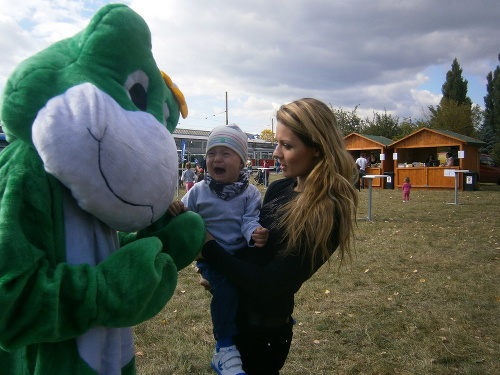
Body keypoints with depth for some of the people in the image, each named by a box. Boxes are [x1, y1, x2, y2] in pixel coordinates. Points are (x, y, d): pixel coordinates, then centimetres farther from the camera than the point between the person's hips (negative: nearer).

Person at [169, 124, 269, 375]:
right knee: (225, 285, -27)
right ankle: (224, 348, -14)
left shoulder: (250, 193, -1)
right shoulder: (198, 191, 0)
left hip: (242, 255, 3)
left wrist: (255, 233, -35)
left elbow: (250, 221, -11)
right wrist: (175, 212, -25)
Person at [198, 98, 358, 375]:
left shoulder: (327, 214, -24)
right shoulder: (278, 188, -2)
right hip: (235, 312, 7)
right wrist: (215, 270, -6)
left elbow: (268, 284, -25)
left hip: (262, 331, -7)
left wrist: (208, 247, -20)